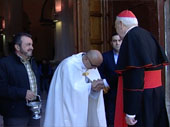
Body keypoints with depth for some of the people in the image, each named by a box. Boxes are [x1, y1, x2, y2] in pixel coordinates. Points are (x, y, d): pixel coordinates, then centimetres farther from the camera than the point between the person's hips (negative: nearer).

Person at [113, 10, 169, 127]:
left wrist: (130, 112, -20)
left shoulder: (131, 38, -15)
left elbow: (134, 76, -22)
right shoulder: (148, 35, 10)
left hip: (139, 99, -8)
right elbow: (160, 64, 12)